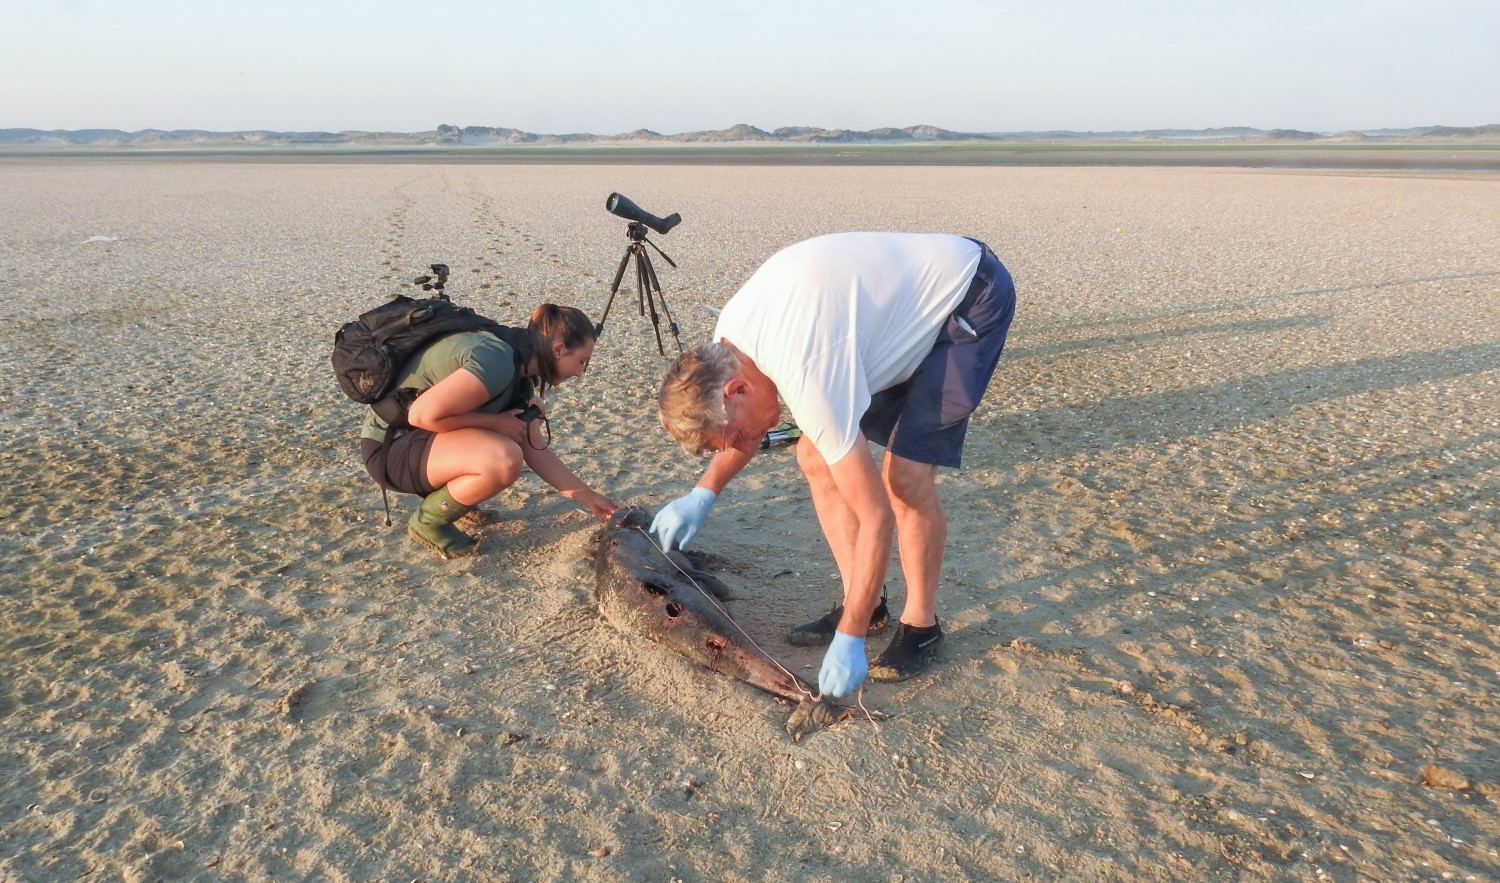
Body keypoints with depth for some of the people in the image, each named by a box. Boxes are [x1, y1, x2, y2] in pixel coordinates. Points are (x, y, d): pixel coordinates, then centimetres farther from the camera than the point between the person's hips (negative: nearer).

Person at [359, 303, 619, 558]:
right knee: (505, 460, -29)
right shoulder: (496, 361, -27)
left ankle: (455, 495, 15)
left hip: (426, 434, 9)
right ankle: (428, 521, -4)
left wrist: (588, 496, 6)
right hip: (390, 445, -9)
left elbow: (535, 450, 7)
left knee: (528, 417, 8)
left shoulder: (521, 369, 3)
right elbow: (422, 414, -30)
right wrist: (495, 422, -18)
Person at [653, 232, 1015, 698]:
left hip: (971, 294, -9)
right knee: (815, 458, 2)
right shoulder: (728, 334, -11)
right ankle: (867, 605, 13)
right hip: (902, 298, 9)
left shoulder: (806, 372, -37)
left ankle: (921, 624, 5)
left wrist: (848, 639, -27)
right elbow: (742, 420, 11)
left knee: (907, 477, -18)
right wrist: (702, 493, -3)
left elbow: (876, 517, -32)